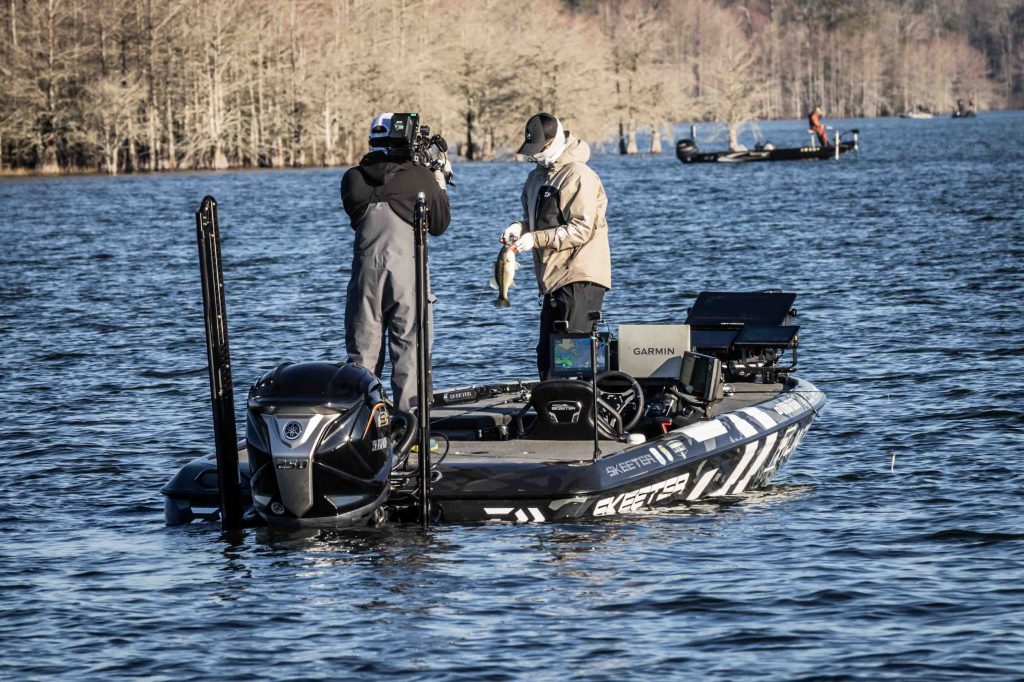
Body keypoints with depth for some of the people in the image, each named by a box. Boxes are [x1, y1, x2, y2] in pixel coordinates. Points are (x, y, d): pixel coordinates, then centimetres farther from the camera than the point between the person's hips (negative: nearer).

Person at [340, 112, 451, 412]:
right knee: (409, 349, 4)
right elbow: (439, 224, 5)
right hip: (408, 273, -3)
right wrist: (440, 184, 18)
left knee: (362, 352, 9)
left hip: (366, 272, 3)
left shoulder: (353, 179, 2)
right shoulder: (421, 178, -6)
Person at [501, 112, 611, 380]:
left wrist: (535, 239, -20)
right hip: (553, 278, 9)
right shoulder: (537, 177, 16)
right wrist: (520, 227, 2)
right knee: (547, 353, 9)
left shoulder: (579, 176, -12)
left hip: (580, 279, -9)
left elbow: (581, 230, -18)